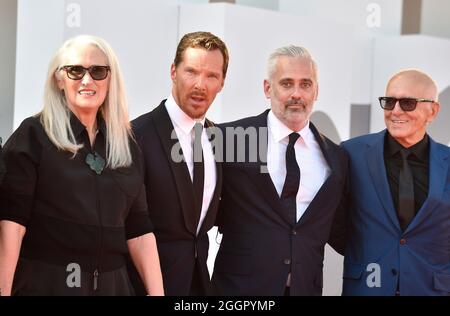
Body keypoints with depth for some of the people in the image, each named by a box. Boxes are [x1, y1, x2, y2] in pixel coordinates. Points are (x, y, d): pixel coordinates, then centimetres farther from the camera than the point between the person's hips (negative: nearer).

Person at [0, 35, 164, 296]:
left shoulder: (127, 146, 9)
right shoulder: (33, 135, -4)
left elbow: (139, 229, 8)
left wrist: (157, 292, 1)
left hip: (111, 284, 5)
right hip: (43, 283, -4)